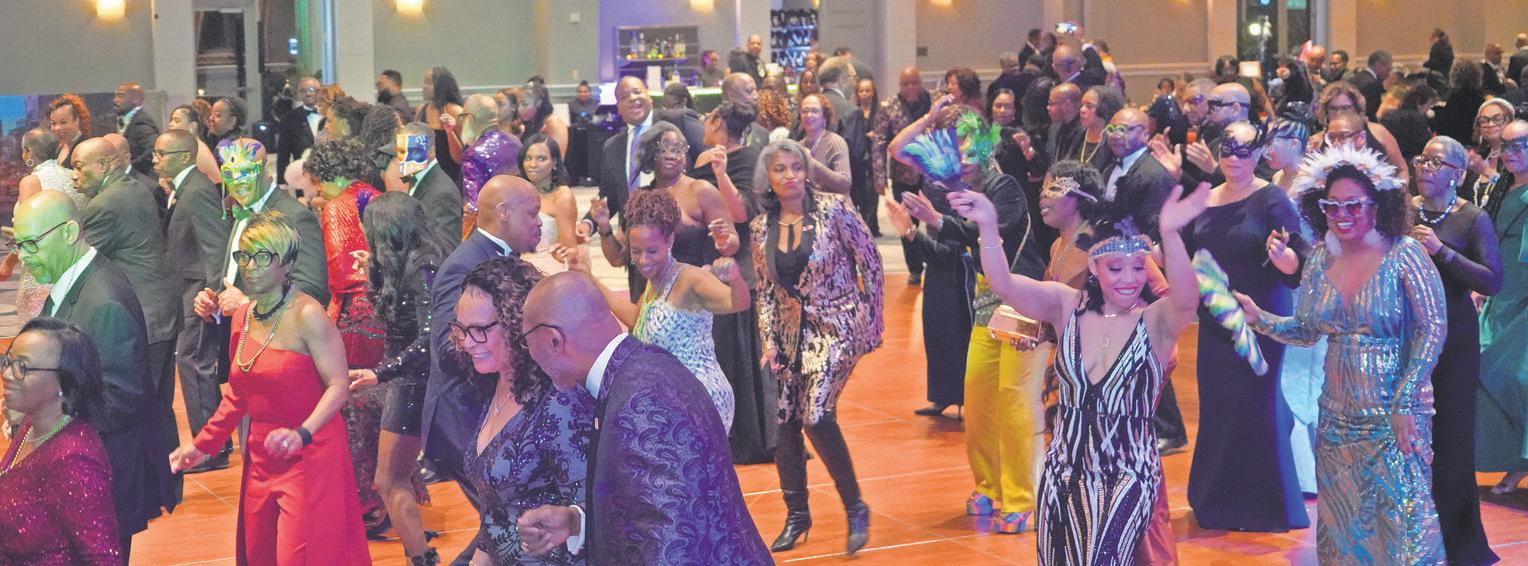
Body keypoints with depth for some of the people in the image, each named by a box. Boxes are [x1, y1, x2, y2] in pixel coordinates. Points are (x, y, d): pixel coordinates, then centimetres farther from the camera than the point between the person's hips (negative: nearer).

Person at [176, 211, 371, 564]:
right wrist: (203, 445, 14)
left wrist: (302, 434, -33)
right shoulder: (242, 317, 6)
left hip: (309, 458, -7)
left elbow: (338, 386, -20)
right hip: (261, 459, 7)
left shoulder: (307, 315, -15)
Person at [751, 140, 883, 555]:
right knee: (787, 421, 2)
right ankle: (796, 515, 18)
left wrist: (873, 318, -3)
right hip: (791, 331, 5)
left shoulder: (832, 209, -11)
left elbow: (869, 259, -4)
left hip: (837, 326, -5)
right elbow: (764, 290, 9)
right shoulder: (762, 227, 3)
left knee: (816, 415, -19)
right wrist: (769, 342, 2)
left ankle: (854, 506, -2)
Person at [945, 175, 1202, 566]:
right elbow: (1004, 285, -14)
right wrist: (988, 227, -32)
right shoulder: (1068, 307, -1)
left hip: (1128, 477, -4)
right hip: (1065, 471, 4)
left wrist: (1170, 234, -51)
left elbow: (1186, 300, -33)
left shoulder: (1155, 322, -10)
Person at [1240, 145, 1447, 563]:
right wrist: (1260, 319, -6)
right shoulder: (1321, 257, 5)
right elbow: (1306, 330, 11)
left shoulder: (1402, 254, -11)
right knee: (1342, 524, 11)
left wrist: (1405, 403, -17)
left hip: (1394, 416, -5)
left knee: (1403, 519, -7)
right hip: (1338, 415, 5)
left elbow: (1432, 329, -12)